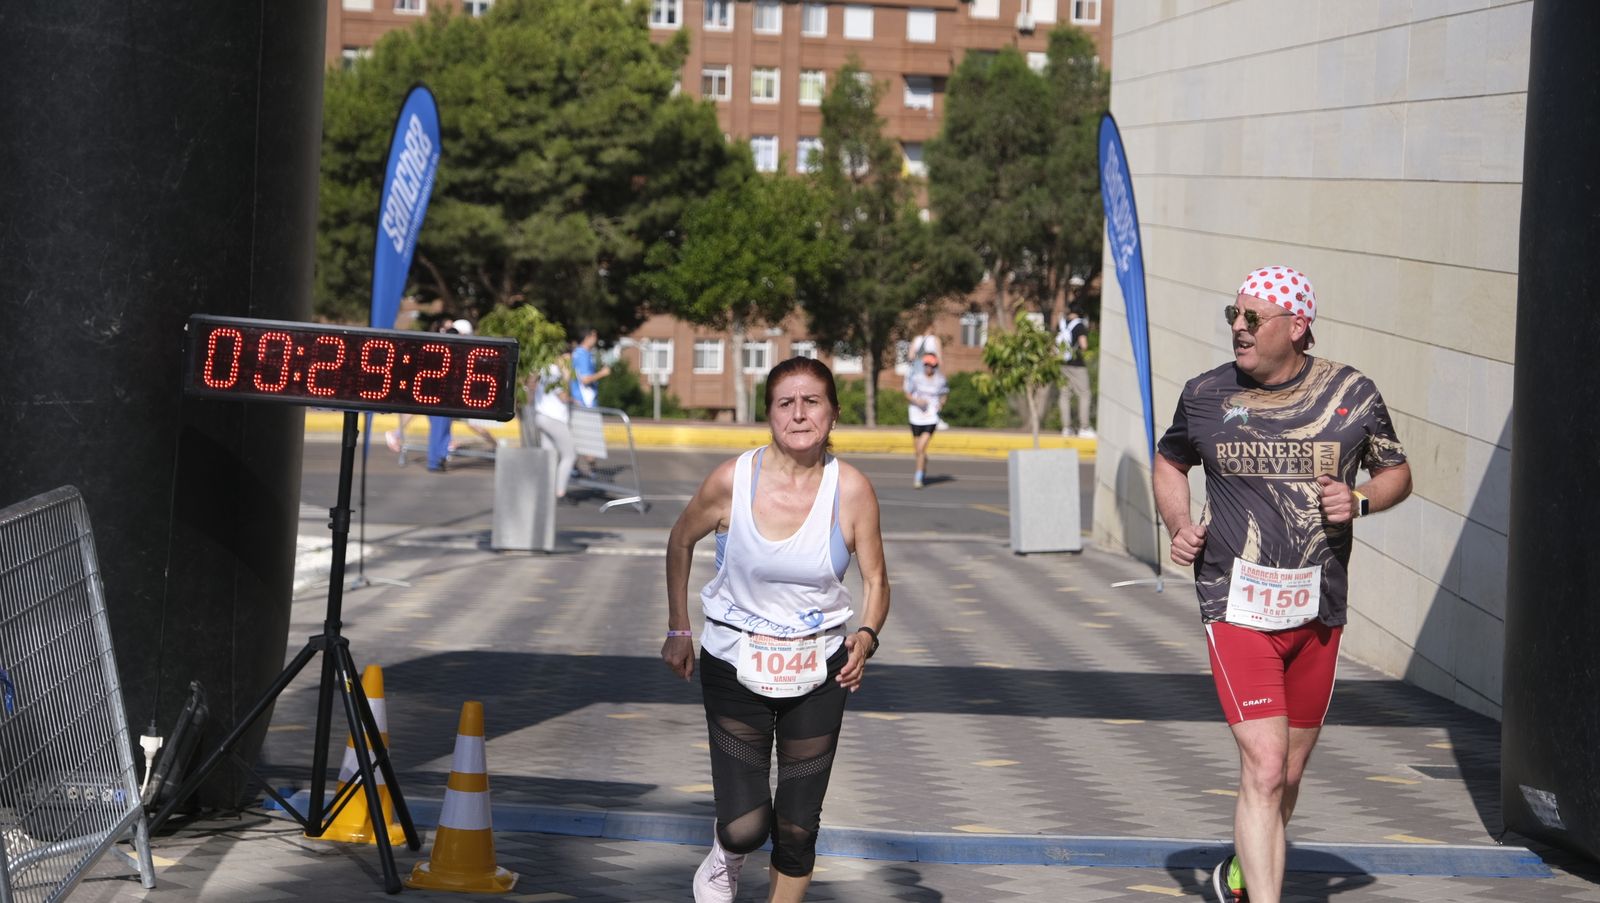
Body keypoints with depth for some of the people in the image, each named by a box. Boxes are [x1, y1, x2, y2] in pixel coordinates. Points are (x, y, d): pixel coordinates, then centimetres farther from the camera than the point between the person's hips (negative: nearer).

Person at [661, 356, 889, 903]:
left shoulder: (852, 491, -10)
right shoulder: (732, 480, -13)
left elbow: (876, 580, -1)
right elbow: (681, 542, 5)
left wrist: (867, 636, -21)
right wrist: (678, 631, 9)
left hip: (818, 672, 1)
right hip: (734, 667, -1)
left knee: (798, 826, 8)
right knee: (745, 826, -9)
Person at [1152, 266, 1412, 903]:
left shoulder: (1352, 394, 1)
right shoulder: (1206, 394, 2)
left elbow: (1397, 472, 14)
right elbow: (1169, 462, 20)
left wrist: (1359, 502, -7)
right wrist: (1179, 527, 2)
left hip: (1318, 611, 3)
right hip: (1237, 607, -2)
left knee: (1289, 774, 16)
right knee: (1263, 768, -16)